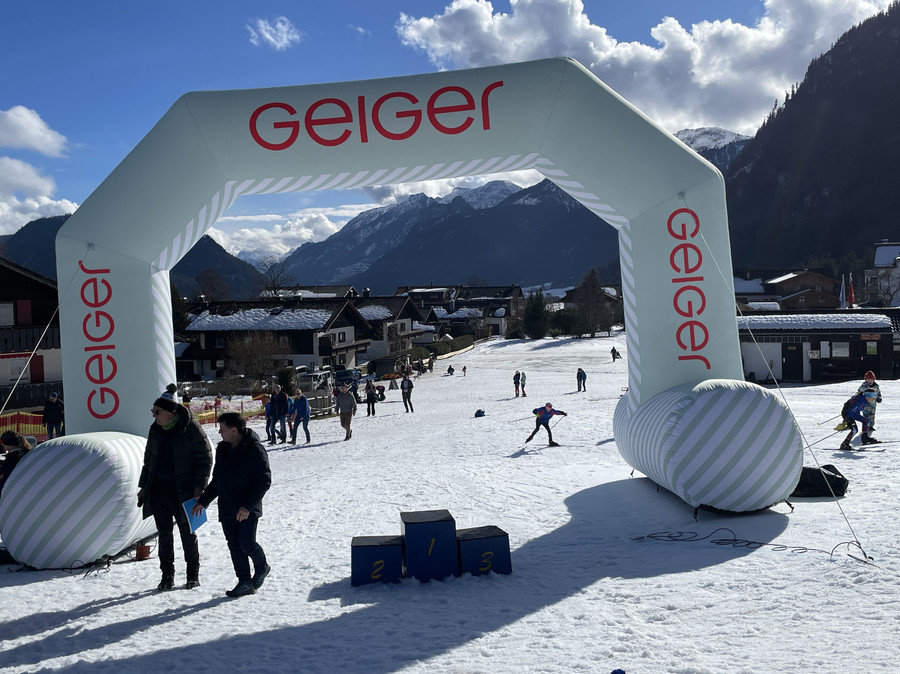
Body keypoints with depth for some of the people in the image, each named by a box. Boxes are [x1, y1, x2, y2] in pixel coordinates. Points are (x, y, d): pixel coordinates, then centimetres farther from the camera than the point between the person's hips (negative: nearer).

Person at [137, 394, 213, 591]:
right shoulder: (155, 430, 8)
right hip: (158, 488, 5)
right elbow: (148, 460, 19)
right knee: (164, 533, 9)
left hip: (182, 490, -5)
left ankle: (193, 574, 18)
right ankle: (167, 575, 20)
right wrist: (143, 486, 16)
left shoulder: (191, 428, -11)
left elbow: (205, 458, -9)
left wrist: (199, 486, -15)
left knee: (187, 532, 4)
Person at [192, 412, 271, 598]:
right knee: (234, 545, 6)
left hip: (248, 510, -7)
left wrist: (247, 506, -21)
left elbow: (264, 480, -16)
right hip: (227, 509, 7)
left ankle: (262, 568, 20)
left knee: (247, 544, -9)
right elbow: (217, 480, 21)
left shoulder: (255, 450, -14)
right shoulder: (222, 449, 10)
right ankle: (245, 582, 16)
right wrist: (203, 501, 16)